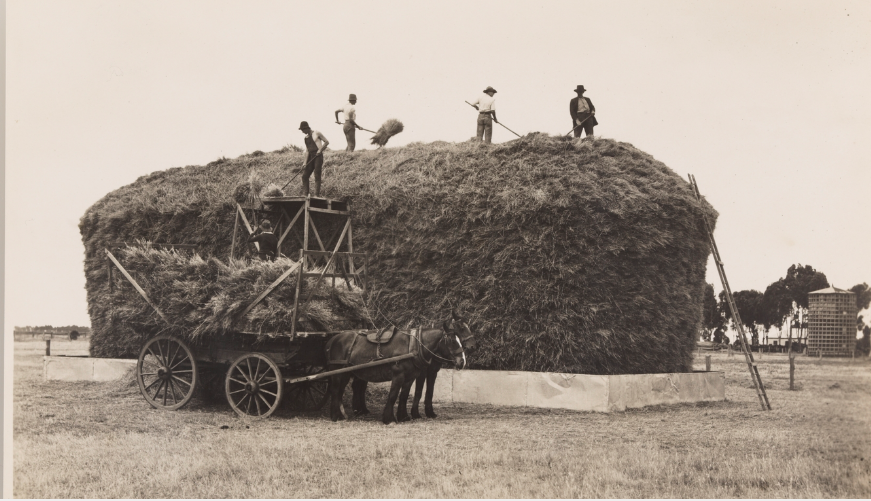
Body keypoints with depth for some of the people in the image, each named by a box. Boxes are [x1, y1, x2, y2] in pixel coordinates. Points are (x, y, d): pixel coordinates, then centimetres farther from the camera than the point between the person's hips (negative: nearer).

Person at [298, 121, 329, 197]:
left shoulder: (316, 133, 1)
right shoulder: (306, 138, 18)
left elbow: (327, 142, 2)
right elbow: (307, 151, 17)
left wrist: (320, 149, -11)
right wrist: (305, 163, 7)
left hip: (318, 156, -7)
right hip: (311, 156, 7)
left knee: (317, 176, -11)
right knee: (305, 176, -1)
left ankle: (317, 194, -13)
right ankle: (305, 194, 0)